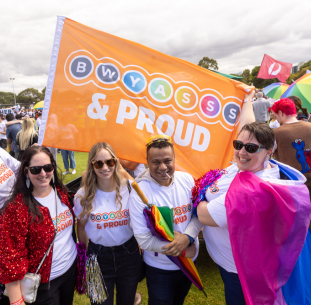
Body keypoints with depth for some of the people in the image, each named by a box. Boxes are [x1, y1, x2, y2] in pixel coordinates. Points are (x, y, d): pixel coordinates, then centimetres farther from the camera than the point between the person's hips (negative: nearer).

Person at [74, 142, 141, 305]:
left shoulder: (129, 188, -11)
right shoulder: (83, 195, -11)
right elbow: (81, 226, 3)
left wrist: (140, 245, -1)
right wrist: (88, 253, 4)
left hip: (128, 253, 1)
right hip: (98, 257, 0)